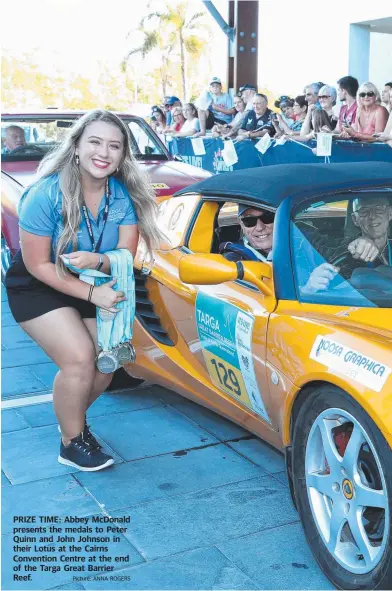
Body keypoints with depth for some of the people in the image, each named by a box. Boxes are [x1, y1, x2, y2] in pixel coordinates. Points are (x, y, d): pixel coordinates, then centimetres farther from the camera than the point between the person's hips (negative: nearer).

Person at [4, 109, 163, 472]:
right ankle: (72, 443, 4)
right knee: (79, 359, -19)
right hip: (37, 289, -5)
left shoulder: (123, 195, -14)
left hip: (94, 287, 5)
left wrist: (99, 261, -35)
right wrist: (91, 293, -28)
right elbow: (37, 265, -22)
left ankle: (72, 418, 33)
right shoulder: (47, 194, -26)